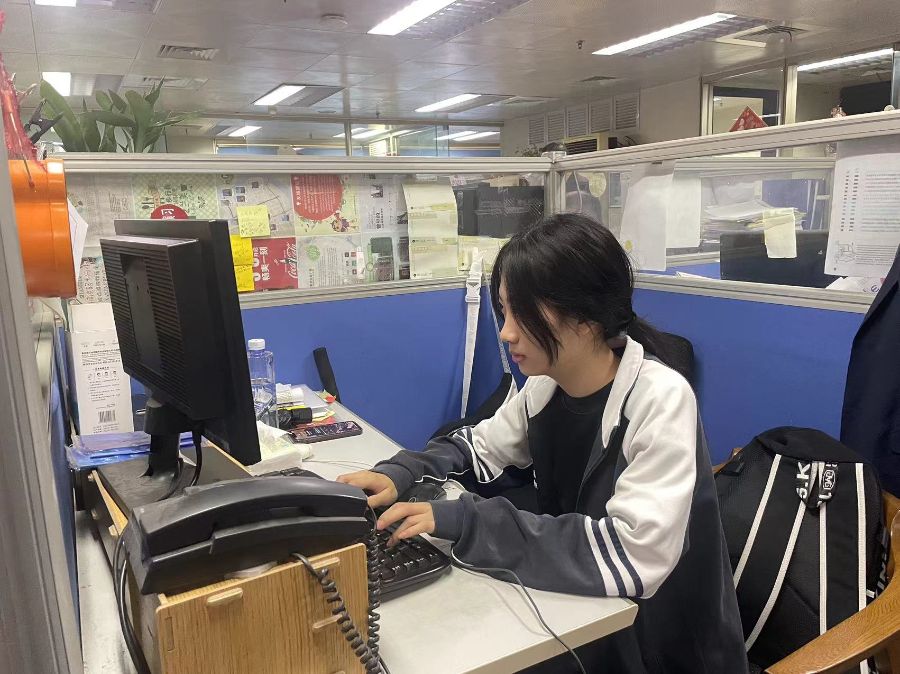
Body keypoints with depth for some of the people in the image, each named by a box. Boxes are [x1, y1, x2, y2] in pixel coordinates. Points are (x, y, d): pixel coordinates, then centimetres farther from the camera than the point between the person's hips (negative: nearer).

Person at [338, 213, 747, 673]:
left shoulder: (662, 401, -26)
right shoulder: (545, 384, -7)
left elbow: (633, 556, -33)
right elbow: (482, 446, 9)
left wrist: (465, 523, -35)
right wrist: (402, 473, -10)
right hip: (580, 615, 5)